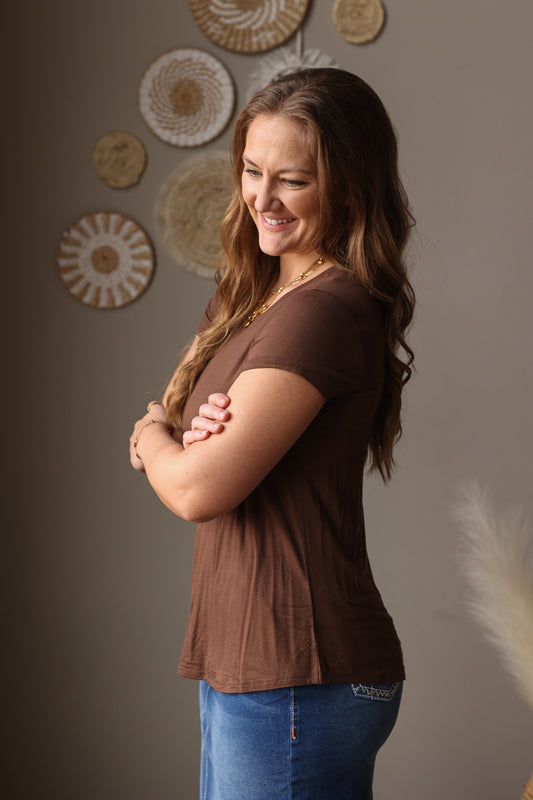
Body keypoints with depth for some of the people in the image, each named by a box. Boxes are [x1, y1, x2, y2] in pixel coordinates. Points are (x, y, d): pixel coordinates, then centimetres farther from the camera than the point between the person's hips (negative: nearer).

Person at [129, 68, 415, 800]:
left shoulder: (327, 309, -19)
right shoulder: (254, 298, 11)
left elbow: (198, 488, -22)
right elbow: (157, 438, 14)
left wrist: (154, 434, -1)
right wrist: (189, 433, -9)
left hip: (298, 682, -9)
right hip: (246, 662, 9)